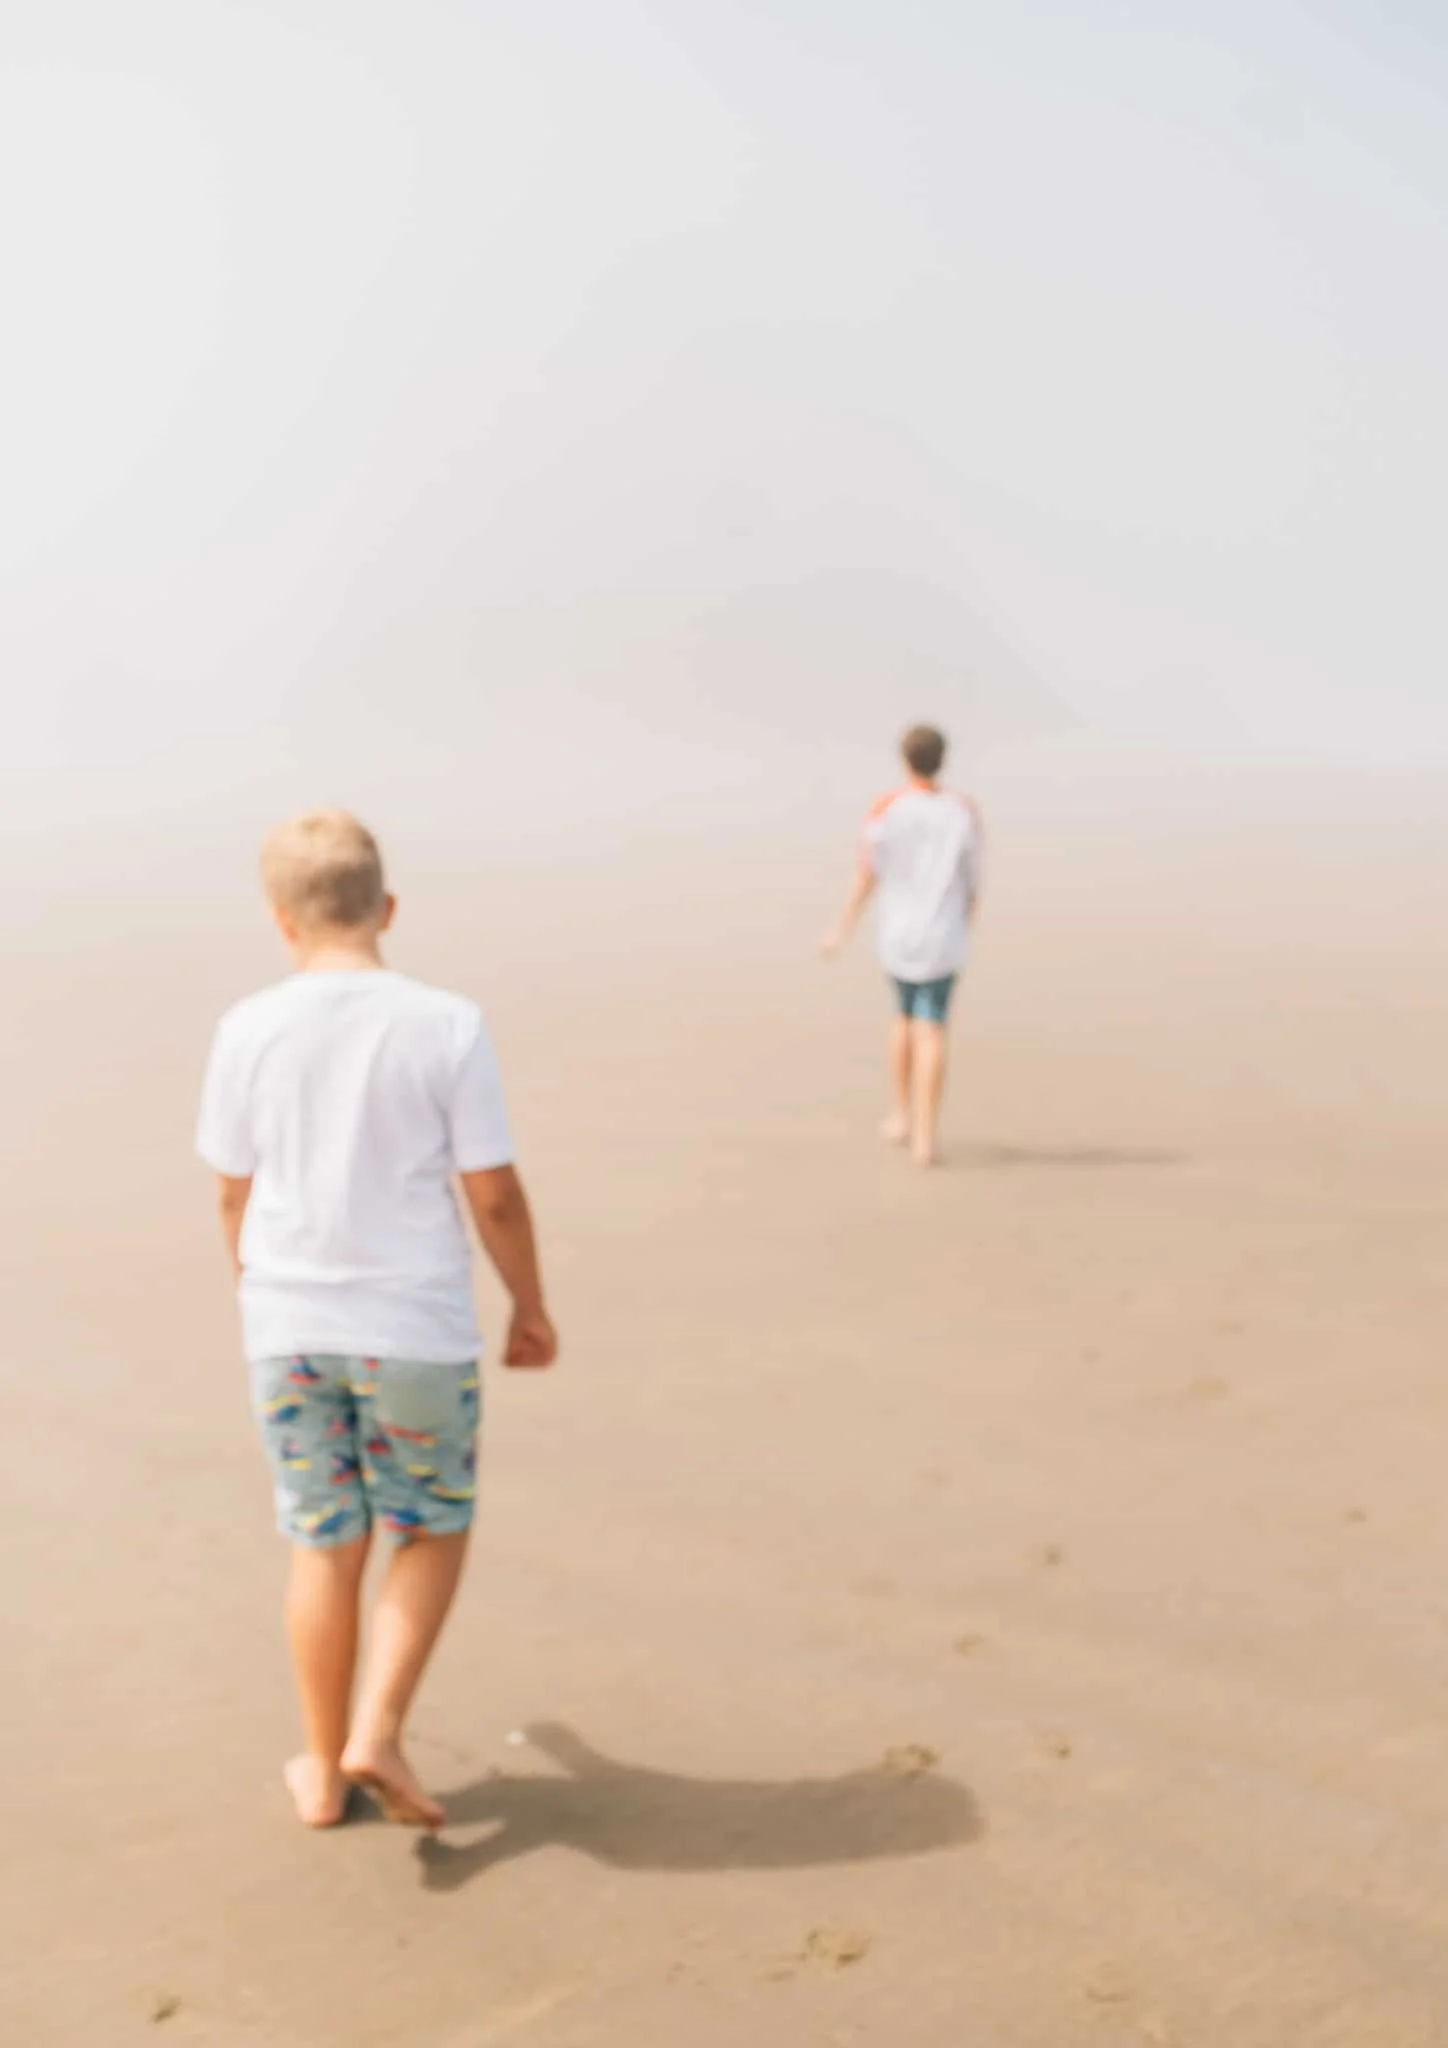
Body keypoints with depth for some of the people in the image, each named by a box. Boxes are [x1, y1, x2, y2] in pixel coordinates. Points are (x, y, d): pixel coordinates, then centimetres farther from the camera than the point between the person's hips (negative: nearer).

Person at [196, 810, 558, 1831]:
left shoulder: (249, 1030, -5)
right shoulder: (448, 1025, -11)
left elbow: (235, 1190, 4)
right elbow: (493, 1192, -8)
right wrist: (532, 1307, 7)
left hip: (289, 1326, 3)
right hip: (417, 1327, -2)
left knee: (325, 1548, 15)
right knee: (434, 1532, 18)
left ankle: (326, 1769, 27)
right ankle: (378, 1733, 6)